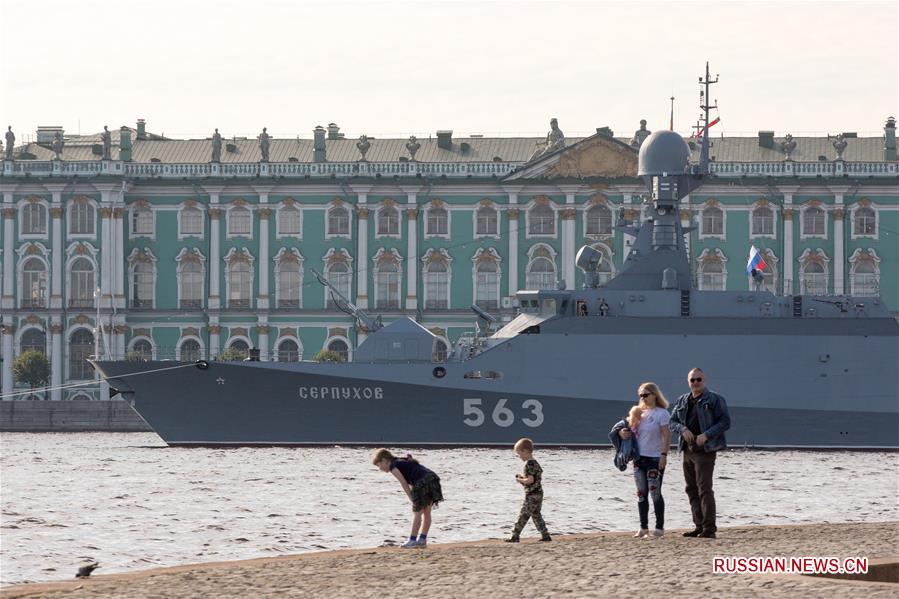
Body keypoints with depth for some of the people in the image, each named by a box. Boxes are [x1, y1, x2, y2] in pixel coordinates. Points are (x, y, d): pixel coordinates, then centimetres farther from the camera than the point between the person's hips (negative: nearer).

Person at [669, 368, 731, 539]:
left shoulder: (714, 400, -2)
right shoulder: (682, 401, 15)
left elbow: (725, 422, -7)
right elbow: (672, 421, 14)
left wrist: (706, 435, -18)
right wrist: (682, 429, -8)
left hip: (705, 450, -7)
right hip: (687, 449, 7)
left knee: (704, 489, -13)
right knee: (692, 490, 8)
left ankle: (709, 528, -13)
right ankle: (699, 526, 15)